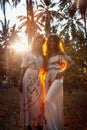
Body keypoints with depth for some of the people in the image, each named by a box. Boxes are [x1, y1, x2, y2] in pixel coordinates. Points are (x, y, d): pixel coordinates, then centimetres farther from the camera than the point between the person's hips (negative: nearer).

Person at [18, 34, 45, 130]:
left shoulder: (42, 55, 14)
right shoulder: (28, 53, 3)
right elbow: (23, 68, -1)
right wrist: (20, 81, -8)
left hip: (39, 80, 4)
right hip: (29, 78, -4)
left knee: (38, 100, 6)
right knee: (29, 99, -1)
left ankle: (37, 122, 14)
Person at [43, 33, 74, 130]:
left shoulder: (61, 53, 4)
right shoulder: (47, 55, 17)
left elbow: (71, 62, 1)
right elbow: (45, 68, 16)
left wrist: (63, 72, -7)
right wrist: (47, 56, 6)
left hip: (57, 78, -5)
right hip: (48, 78, 5)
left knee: (48, 101, -17)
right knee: (52, 102, 6)